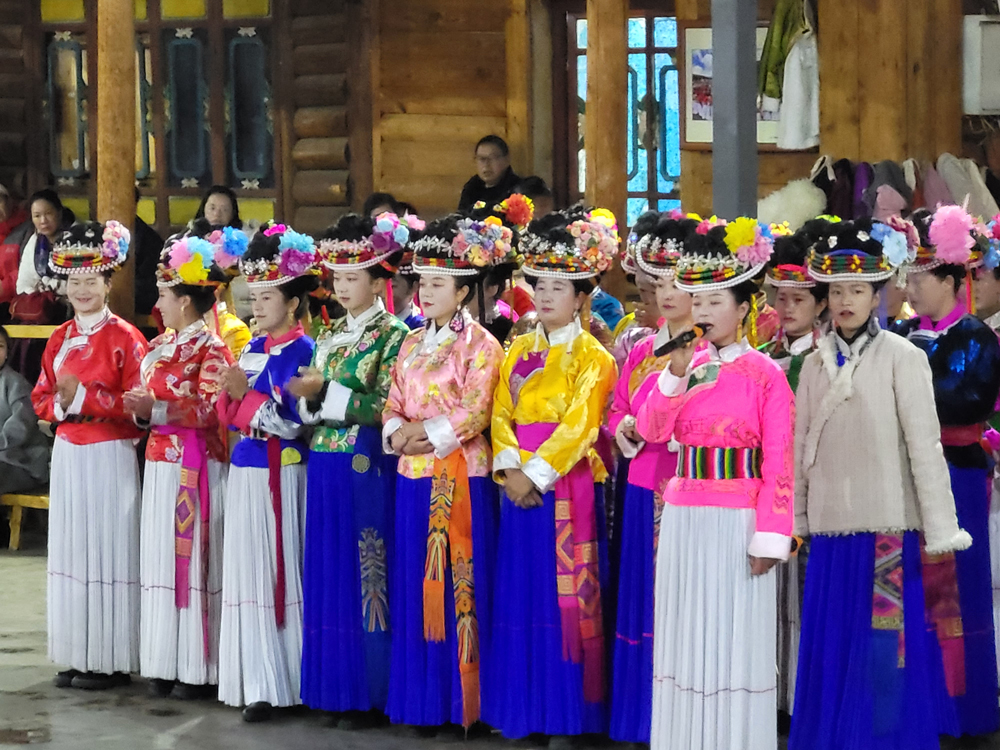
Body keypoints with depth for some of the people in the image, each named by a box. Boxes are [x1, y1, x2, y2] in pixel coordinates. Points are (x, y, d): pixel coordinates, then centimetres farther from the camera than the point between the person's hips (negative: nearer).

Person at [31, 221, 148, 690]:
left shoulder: (125, 338, -7)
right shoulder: (60, 339, 12)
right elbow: (41, 400, 13)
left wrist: (84, 397, -18)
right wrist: (61, 404, -8)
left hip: (110, 455, -6)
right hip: (67, 454, 6)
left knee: (109, 552, -4)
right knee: (70, 550, 7)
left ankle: (112, 661, 1)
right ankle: (77, 657, 14)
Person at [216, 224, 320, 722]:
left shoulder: (301, 350, -7)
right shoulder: (252, 350, 14)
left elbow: (293, 419, -15)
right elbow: (230, 415, 14)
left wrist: (246, 393, -19)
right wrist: (230, 395, -6)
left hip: (281, 471, -7)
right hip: (246, 470, 7)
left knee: (278, 571, -3)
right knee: (246, 570, 4)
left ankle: (281, 684, 4)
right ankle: (255, 682, 8)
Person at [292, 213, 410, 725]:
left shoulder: (393, 336, -6)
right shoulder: (329, 336, 14)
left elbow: (385, 408, -14)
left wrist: (326, 390, -17)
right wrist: (309, 398, -4)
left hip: (367, 467, -7)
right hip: (324, 466, 7)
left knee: (363, 573, -3)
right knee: (327, 574, 7)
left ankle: (367, 689, 4)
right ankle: (333, 684, 14)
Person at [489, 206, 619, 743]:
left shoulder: (592, 357, -4)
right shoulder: (519, 351, 13)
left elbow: (578, 426, -13)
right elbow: (501, 414, 6)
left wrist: (536, 473, -19)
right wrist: (510, 468, -10)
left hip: (567, 487, -5)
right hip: (519, 485, 5)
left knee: (564, 596, -3)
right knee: (520, 594, 7)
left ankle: (566, 714, 3)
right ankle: (521, 706, 15)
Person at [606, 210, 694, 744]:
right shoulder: (641, 351, 13)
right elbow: (618, 408, 20)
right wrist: (624, 429, -1)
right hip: (643, 489, 7)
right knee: (640, 600, 11)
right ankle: (641, 720, 21)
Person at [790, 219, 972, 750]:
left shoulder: (902, 358, -4)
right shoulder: (816, 364, 11)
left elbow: (925, 447, -6)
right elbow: (800, 448, 12)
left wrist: (939, 532, -8)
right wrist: (794, 521, 9)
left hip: (887, 528, -4)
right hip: (830, 528, 4)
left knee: (883, 655, -3)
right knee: (832, 651, 8)